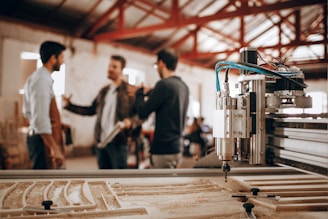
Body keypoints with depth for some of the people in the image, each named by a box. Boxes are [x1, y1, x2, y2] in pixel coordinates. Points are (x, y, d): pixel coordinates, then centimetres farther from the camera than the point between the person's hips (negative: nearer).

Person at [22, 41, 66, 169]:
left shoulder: (36, 78, 14)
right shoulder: (42, 80, -17)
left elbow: (28, 112, 21)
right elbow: (40, 119, -25)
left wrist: (57, 124, 21)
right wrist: (54, 148, -25)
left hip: (37, 136, 10)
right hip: (43, 139, -10)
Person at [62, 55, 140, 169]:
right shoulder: (104, 91, 17)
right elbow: (91, 110, 21)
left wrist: (131, 121, -30)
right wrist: (69, 105, 14)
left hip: (118, 142, -7)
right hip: (101, 141, 7)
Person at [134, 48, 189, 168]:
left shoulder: (164, 84, -15)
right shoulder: (183, 86, 10)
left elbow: (143, 112, -11)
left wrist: (139, 93, 5)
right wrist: (146, 92, 26)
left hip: (163, 149, -9)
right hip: (177, 147, 9)